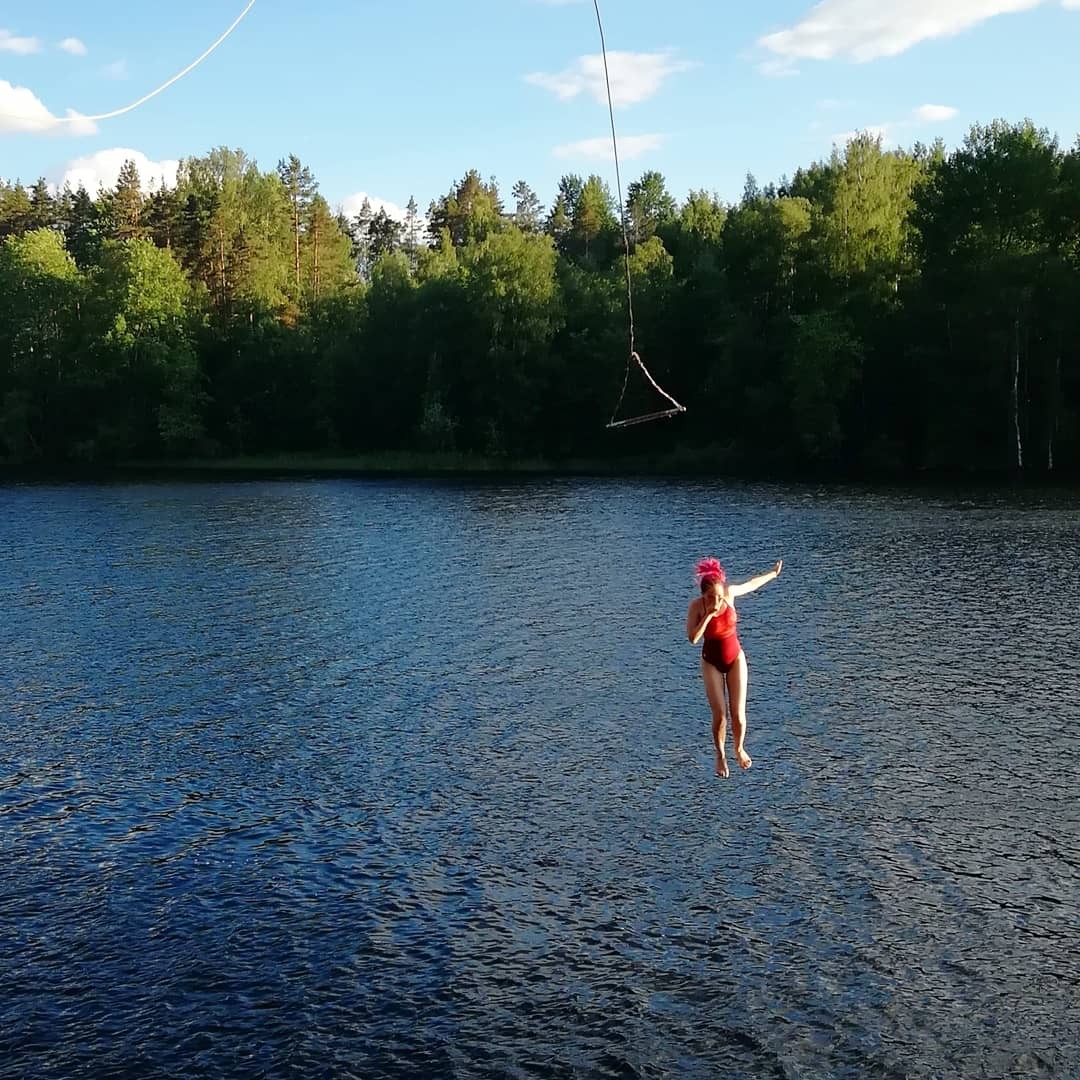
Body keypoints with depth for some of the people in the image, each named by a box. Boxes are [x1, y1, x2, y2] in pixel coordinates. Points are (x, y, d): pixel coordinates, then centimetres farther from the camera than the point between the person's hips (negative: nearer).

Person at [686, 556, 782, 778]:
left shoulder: (730, 593, -12)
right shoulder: (696, 606, -18)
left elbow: (751, 584, 8)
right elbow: (693, 638, -28)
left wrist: (774, 573, 22)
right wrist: (708, 615, -33)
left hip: (735, 658, 2)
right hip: (712, 662, -2)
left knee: (738, 713, -1)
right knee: (720, 714, -7)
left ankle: (739, 749, 28)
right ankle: (720, 756, 19)